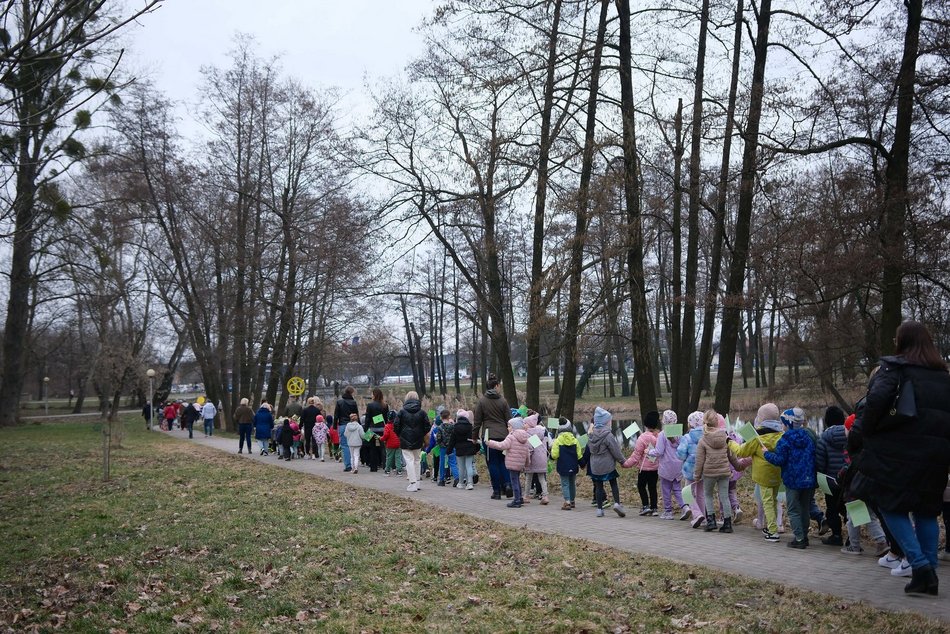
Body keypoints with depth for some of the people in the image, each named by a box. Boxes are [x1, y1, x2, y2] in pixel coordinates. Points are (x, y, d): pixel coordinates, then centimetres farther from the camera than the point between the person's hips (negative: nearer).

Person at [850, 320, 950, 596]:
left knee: (891, 505, 3)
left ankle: (920, 565, -10)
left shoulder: (894, 368, -5)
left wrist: (862, 431, -9)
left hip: (898, 451, -6)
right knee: (926, 510, 14)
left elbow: (877, 399, -20)